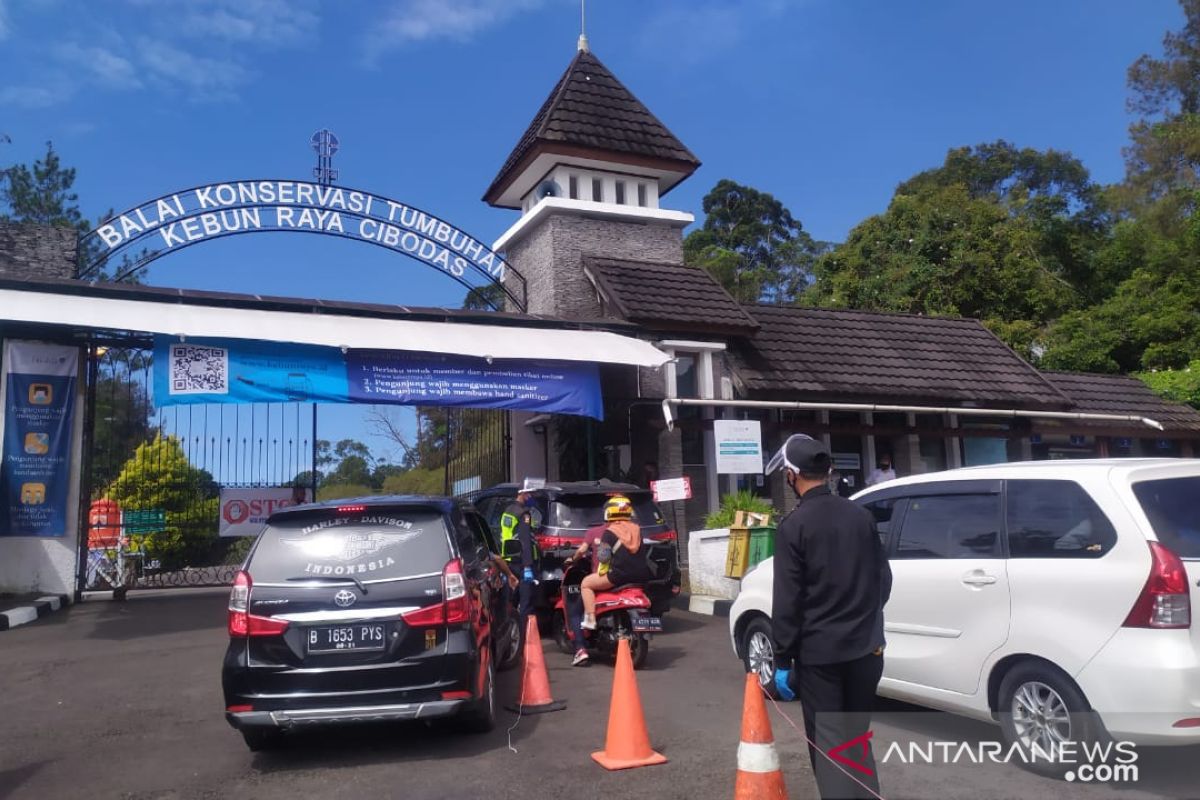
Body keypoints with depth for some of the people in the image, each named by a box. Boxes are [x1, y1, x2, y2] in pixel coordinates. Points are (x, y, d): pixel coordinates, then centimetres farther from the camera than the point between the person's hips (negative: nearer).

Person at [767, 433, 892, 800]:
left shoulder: (793, 526, -13)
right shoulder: (862, 517, 3)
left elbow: (787, 599, -14)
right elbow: (883, 579, 13)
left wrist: (782, 659, -7)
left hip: (818, 652, -5)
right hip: (865, 647, 6)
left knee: (828, 743, 3)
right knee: (856, 738, 20)